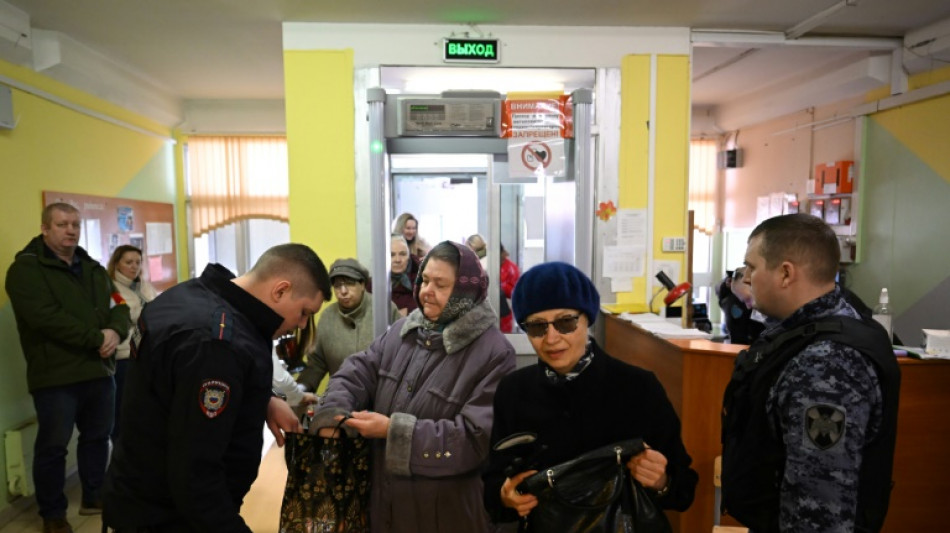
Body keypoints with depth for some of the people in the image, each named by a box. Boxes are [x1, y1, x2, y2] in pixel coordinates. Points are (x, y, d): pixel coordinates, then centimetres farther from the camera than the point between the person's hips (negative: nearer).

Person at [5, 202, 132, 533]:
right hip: (55, 375, -6)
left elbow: (120, 308, 7)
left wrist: (115, 332, -15)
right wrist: (97, 339, -20)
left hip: (99, 370, 6)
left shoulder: (94, 268, 13)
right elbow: (47, 317, -21)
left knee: (98, 437, 16)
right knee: (53, 446, 6)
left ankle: (94, 497, 34)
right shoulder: (26, 268, -7)